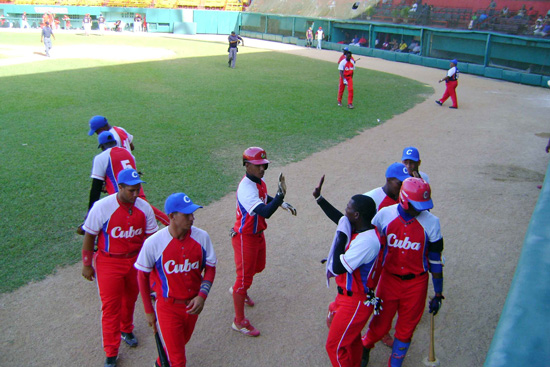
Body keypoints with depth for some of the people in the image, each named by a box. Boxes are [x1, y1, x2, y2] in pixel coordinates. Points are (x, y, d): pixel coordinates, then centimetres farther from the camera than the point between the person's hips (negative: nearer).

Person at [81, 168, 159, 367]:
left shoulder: (144, 207, -10)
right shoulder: (102, 207, -20)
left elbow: (150, 236, 1)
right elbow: (89, 237, -9)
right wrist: (87, 265, -3)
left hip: (136, 260, 3)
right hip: (109, 263, -3)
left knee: (130, 299, 21)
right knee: (110, 306, 1)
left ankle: (126, 330, 49)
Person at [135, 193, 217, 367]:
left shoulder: (202, 237, -12)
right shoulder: (153, 243, -19)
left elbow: (210, 268, 0)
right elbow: (142, 276, -6)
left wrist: (202, 296, -15)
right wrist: (148, 310, -1)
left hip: (192, 305, 4)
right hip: (167, 307, -4)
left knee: (180, 343, 26)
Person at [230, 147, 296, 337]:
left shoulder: (259, 181, -2)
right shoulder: (246, 188, -32)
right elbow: (265, 212, -42)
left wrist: (283, 204, 8)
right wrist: (280, 195, -52)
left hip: (258, 234, 9)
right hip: (245, 237, -9)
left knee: (258, 267, 28)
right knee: (245, 277, 2)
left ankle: (238, 290, 57)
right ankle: (239, 322, 18)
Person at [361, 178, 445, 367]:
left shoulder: (431, 222, -11)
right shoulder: (385, 215, -11)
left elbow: (435, 259, -3)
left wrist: (438, 293, 2)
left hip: (416, 283, 0)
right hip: (389, 279, 0)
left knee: (406, 329, 12)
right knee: (381, 324, 10)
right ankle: (364, 347, 42)